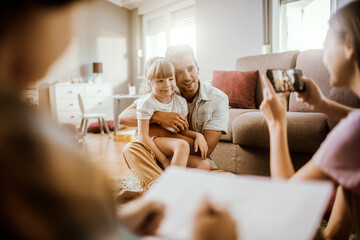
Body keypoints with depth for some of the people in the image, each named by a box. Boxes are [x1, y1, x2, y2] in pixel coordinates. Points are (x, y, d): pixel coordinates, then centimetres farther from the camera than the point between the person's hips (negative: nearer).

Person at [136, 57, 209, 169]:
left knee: (205, 164, -13)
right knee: (182, 145, -35)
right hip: (154, 141, -6)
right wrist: (164, 160, -21)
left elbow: (183, 131, 10)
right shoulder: (147, 103, -14)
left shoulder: (180, 101, 3)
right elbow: (143, 136, -17)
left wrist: (198, 135, -13)